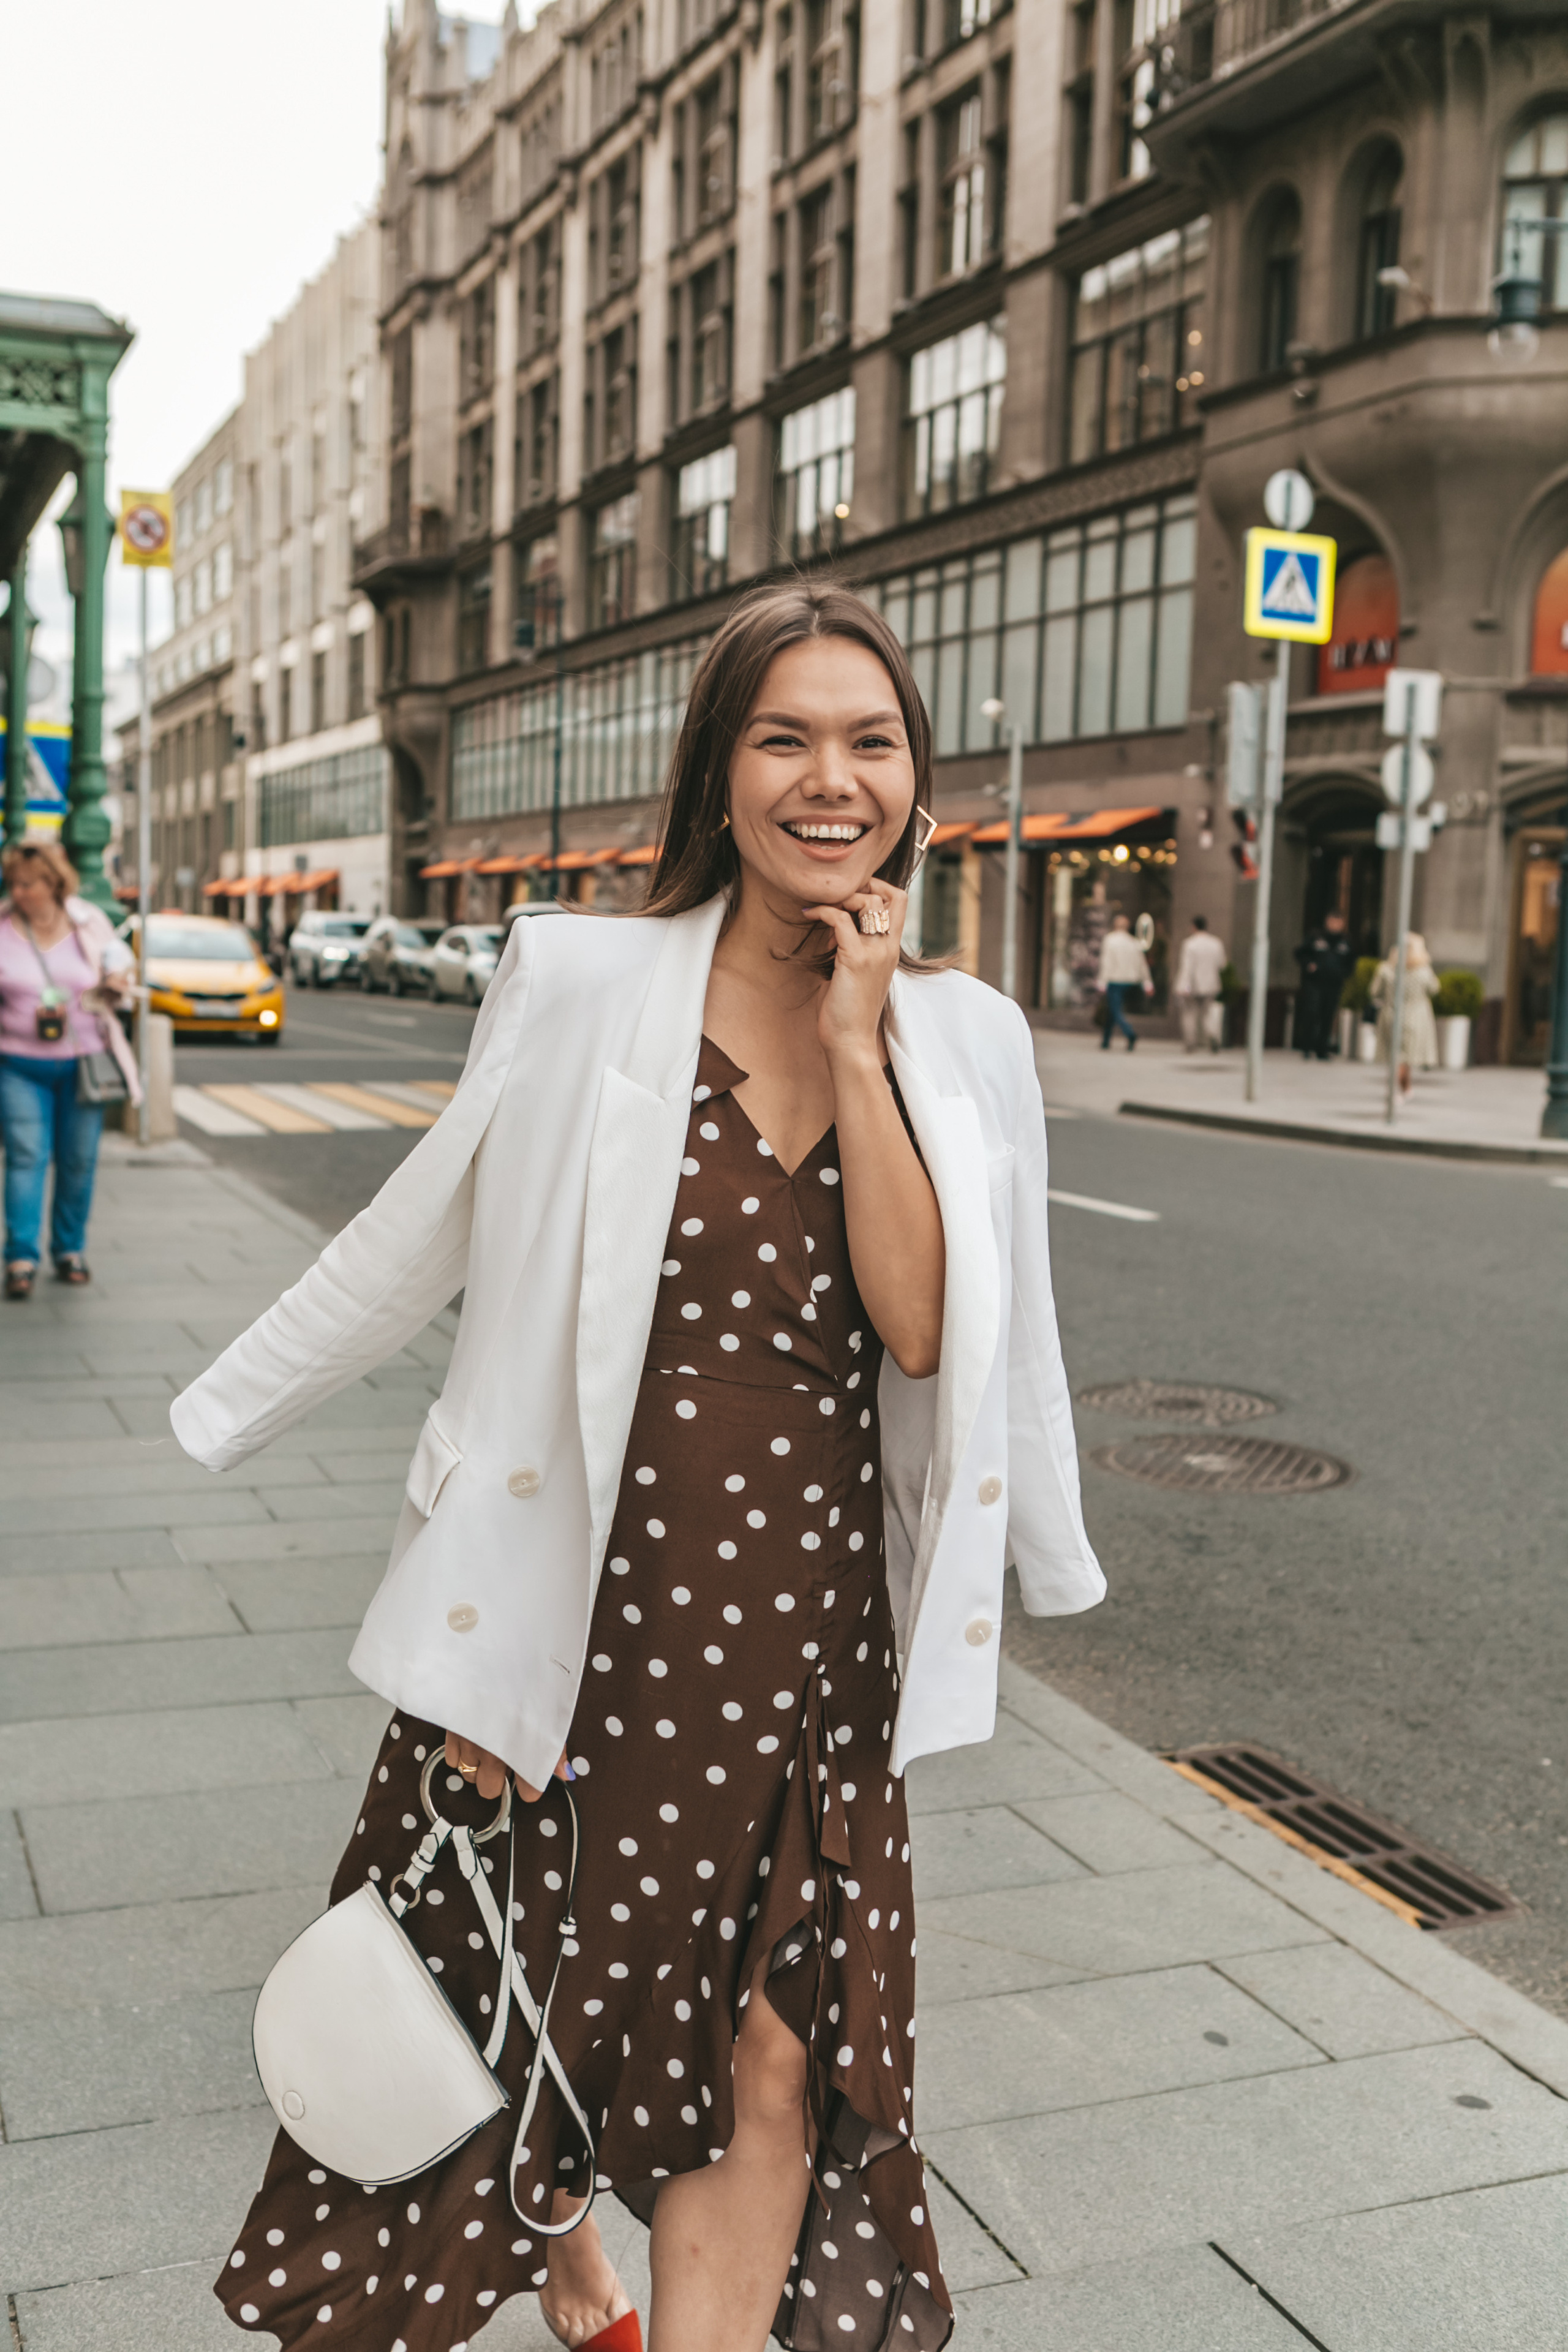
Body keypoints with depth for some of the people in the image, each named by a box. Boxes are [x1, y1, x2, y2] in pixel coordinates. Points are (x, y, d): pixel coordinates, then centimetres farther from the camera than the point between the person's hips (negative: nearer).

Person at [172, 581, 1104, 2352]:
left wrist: (857, 1047, -14)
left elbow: (922, 1331, -10)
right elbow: (417, 1244, 3)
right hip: (584, 1598, -1)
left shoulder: (963, 1038, 1)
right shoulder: (583, 980, -7)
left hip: (809, 1632, 2)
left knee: (778, 2077, 4)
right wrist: (231, 1414, 10)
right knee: (533, 2003, 18)